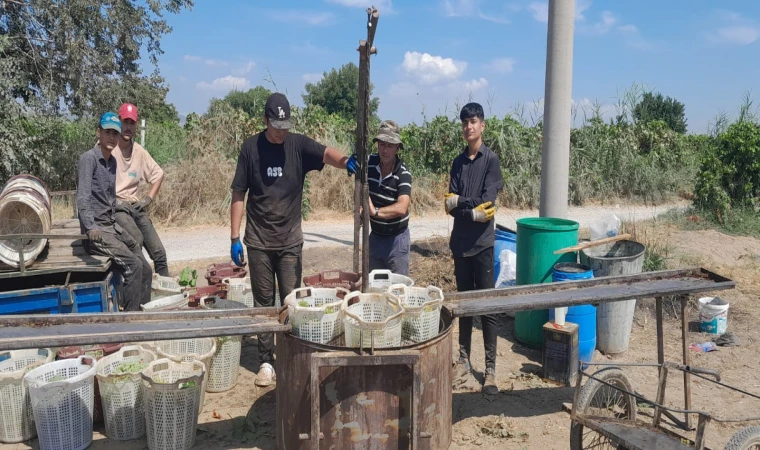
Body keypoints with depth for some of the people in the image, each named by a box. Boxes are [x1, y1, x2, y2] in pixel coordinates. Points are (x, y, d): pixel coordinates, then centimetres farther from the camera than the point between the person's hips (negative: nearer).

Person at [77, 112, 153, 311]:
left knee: (145, 269, 2)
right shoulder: (89, 158, -11)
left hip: (113, 226, 8)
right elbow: (83, 196, -22)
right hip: (96, 231, -8)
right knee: (133, 266, -20)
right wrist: (90, 227, -33)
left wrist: (114, 219, 16)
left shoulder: (112, 161, 13)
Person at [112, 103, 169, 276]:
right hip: (114, 206, -5)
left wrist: (148, 199, 8)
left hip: (135, 206, 6)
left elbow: (158, 175, 20)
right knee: (136, 238, -33)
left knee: (159, 252, 0)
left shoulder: (139, 151, 8)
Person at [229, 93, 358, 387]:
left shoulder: (299, 145, -4)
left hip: (290, 241, 0)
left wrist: (345, 161, -47)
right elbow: (239, 194, -1)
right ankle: (266, 361, 21)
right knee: (263, 302, 9)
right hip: (259, 241, 0)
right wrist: (235, 238, -4)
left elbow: (326, 153, -24)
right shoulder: (251, 147, -4)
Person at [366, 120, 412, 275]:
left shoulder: (403, 174, -20)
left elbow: (401, 208, -31)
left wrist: (375, 211, -43)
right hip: (375, 236, 4)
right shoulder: (369, 162, -8)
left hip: (396, 238, -4)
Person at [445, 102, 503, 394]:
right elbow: (449, 206, 1)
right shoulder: (458, 162, 9)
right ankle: (463, 361, 22)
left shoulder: (491, 159, -5)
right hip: (460, 242, 5)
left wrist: (459, 200, -6)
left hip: (482, 243, -5)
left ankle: (490, 369, 8)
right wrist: (473, 211, -12)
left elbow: (487, 204, -14)